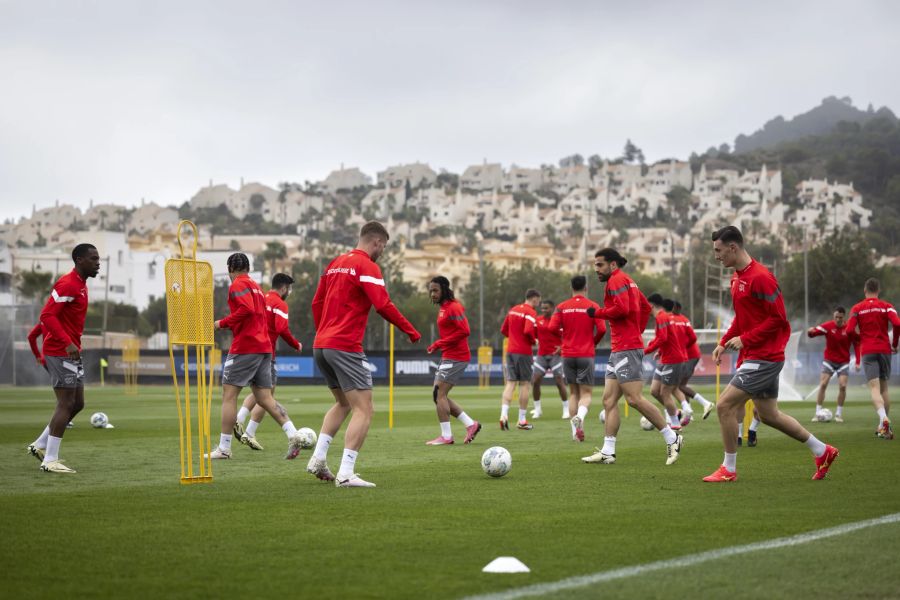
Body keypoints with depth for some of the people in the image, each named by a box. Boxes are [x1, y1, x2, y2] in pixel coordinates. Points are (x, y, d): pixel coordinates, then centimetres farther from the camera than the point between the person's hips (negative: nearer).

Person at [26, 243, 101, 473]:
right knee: (66, 404, -9)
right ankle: (50, 460, -5)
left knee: (77, 404, 12)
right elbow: (48, 315, -24)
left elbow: (51, 314, 24)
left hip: (72, 354, 10)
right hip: (61, 353, -10)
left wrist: (37, 333, 26)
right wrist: (67, 343, -31)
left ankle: (40, 445, 21)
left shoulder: (80, 285, 15)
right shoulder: (68, 285, -16)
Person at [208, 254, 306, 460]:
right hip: (264, 347, 8)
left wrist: (223, 323, -12)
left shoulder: (238, 285, -5)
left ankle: (224, 448, -2)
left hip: (244, 348, -8)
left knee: (229, 395, -2)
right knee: (265, 398, 6)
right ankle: (293, 435, -9)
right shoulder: (256, 287, 22)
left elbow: (247, 309, -21)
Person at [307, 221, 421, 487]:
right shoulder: (367, 266, -8)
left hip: (321, 345, 9)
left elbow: (316, 303, 20)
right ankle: (346, 474, -14)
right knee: (364, 408, -5)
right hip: (345, 348, -9)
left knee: (343, 403, 25)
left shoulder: (335, 264, 16)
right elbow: (383, 305, -17)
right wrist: (411, 331, -6)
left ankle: (318, 459, 14)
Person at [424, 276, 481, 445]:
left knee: (439, 394, -10)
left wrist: (439, 344, -20)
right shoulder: (443, 307, 16)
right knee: (438, 395, 10)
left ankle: (446, 436, -6)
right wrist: (439, 344, 7)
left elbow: (464, 331, -23)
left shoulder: (453, 307, -14)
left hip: (455, 358, -10)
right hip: (448, 357, 10)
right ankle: (470, 424, 14)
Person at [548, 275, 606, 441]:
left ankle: (575, 430, 8)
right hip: (586, 355, -2)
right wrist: (594, 343, 9)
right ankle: (580, 417, -31)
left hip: (568, 355, 3)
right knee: (586, 393, 0)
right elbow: (602, 329, -10)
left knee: (573, 392, 14)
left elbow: (552, 328, -7)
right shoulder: (592, 306, -2)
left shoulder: (562, 307, 3)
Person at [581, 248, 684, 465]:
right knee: (609, 400, 6)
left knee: (634, 399, -11)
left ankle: (672, 438, -3)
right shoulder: (626, 281, 20)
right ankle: (607, 451, 4)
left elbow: (622, 308, -23)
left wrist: (597, 313, -9)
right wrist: (637, 332, 21)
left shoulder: (617, 280, -10)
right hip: (618, 349, 10)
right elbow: (645, 307, 26)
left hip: (627, 349, -10)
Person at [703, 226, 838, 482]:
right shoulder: (737, 277, 12)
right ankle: (822, 451, 26)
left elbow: (778, 319, -19)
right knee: (768, 414, 15)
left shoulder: (760, 278, -18)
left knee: (724, 405, -12)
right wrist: (724, 343, 12)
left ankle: (729, 470, -1)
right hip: (753, 356, 10)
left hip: (764, 358, -10)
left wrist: (744, 340, -19)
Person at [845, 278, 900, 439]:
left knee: (874, 388, -12)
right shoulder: (887, 307, 3)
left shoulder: (857, 308, 3)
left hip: (867, 351, -2)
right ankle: (885, 426, 18)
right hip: (885, 350, 2)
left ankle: (884, 418, -37)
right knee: (884, 388, 15)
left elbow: (849, 330, -6)